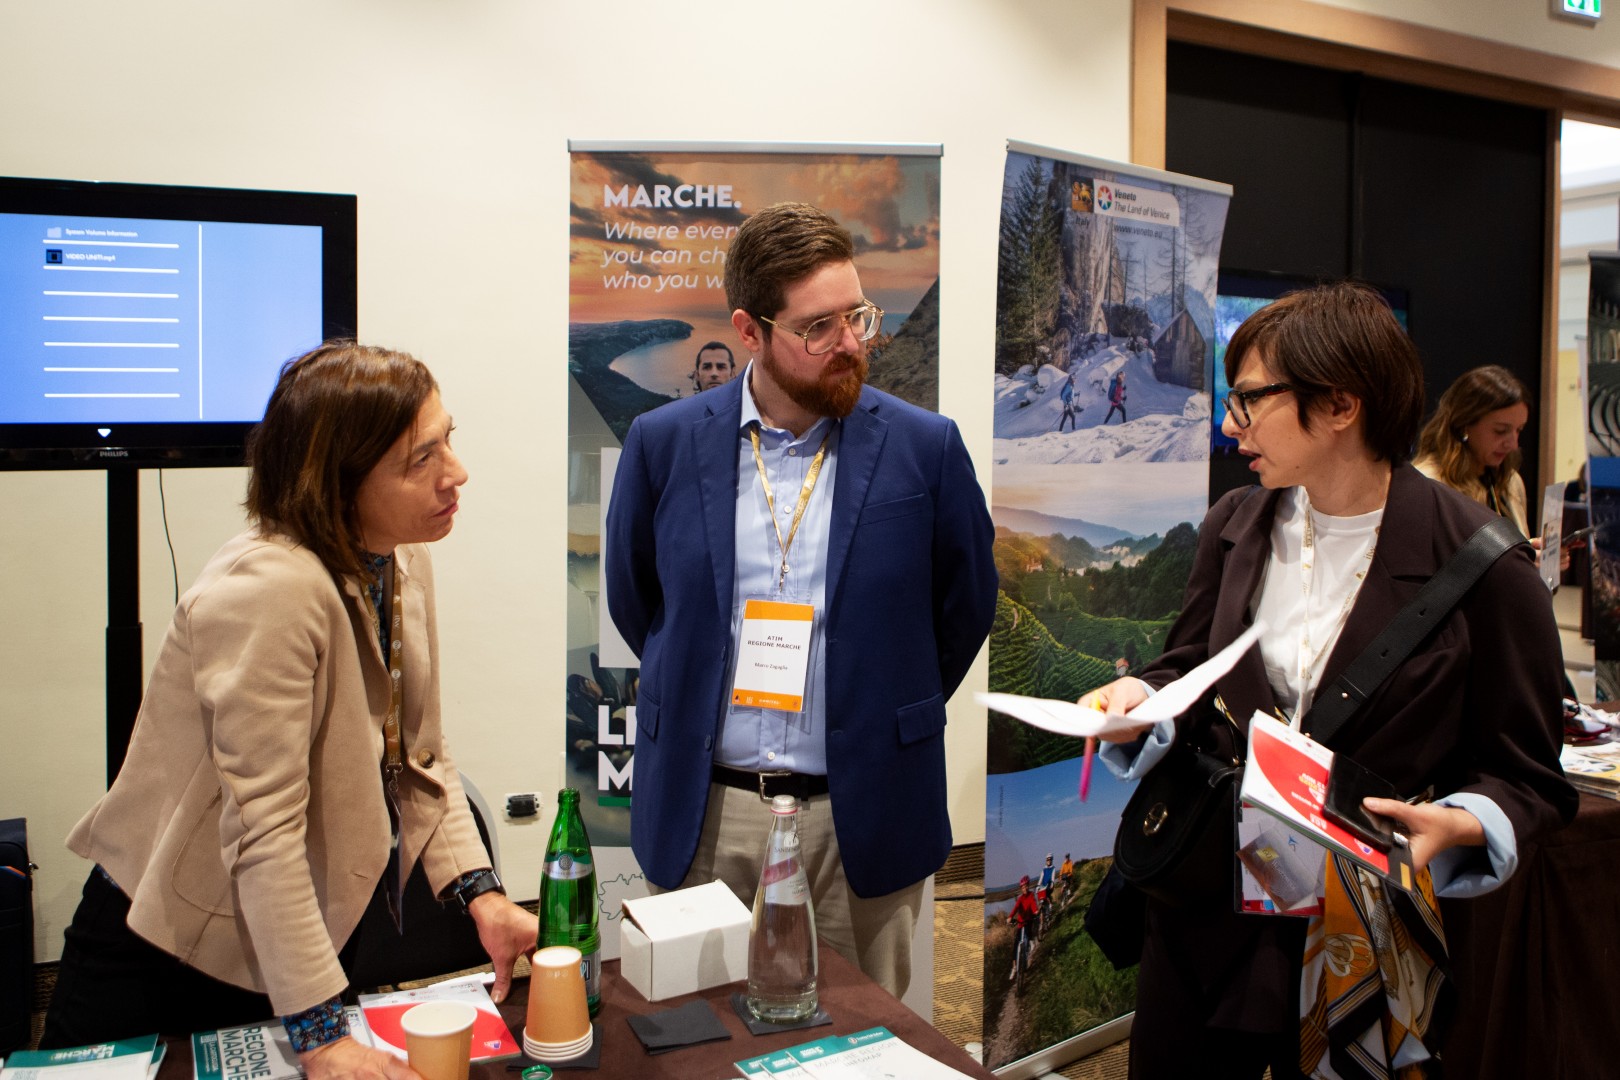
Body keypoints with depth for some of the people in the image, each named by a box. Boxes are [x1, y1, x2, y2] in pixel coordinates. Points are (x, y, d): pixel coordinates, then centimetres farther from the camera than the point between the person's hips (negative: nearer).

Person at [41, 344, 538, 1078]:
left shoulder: (404, 562, -4)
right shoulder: (268, 592, -30)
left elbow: (419, 760, 0)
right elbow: (263, 828, -30)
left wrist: (483, 898, -10)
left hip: (324, 922, 7)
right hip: (172, 952, -6)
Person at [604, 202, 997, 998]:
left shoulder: (924, 447, -5)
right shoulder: (664, 444, -2)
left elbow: (966, 604, 7)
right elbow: (632, 597, 13)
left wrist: (891, 717, 9)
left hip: (862, 820, -1)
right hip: (704, 815, 1)